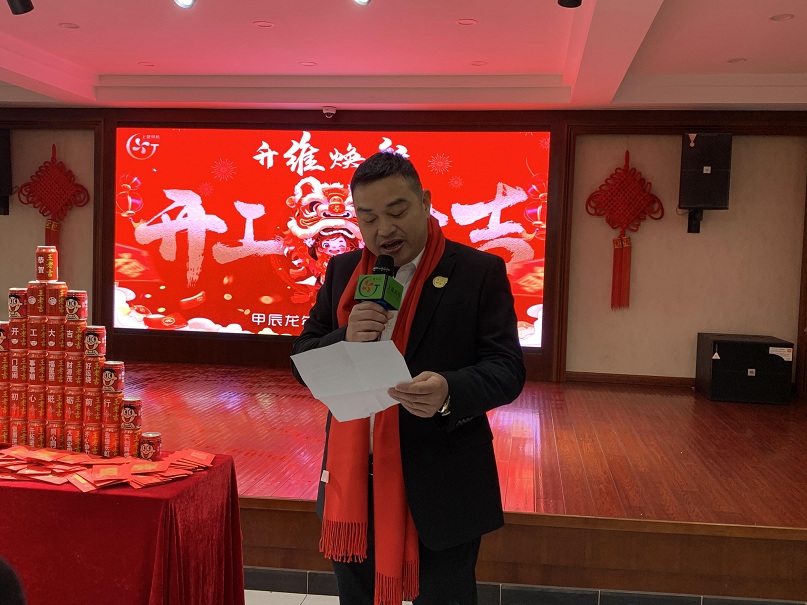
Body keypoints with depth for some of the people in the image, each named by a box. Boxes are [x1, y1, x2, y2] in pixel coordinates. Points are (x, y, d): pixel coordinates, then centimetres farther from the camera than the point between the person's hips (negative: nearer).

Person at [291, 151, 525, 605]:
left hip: (441, 484, -4)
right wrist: (346, 341, -16)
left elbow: (507, 369, -10)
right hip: (354, 480, 4)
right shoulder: (342, 271, 6)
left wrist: (449, 392, -31)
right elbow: (303, 361, 6)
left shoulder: (480, 272, -7)